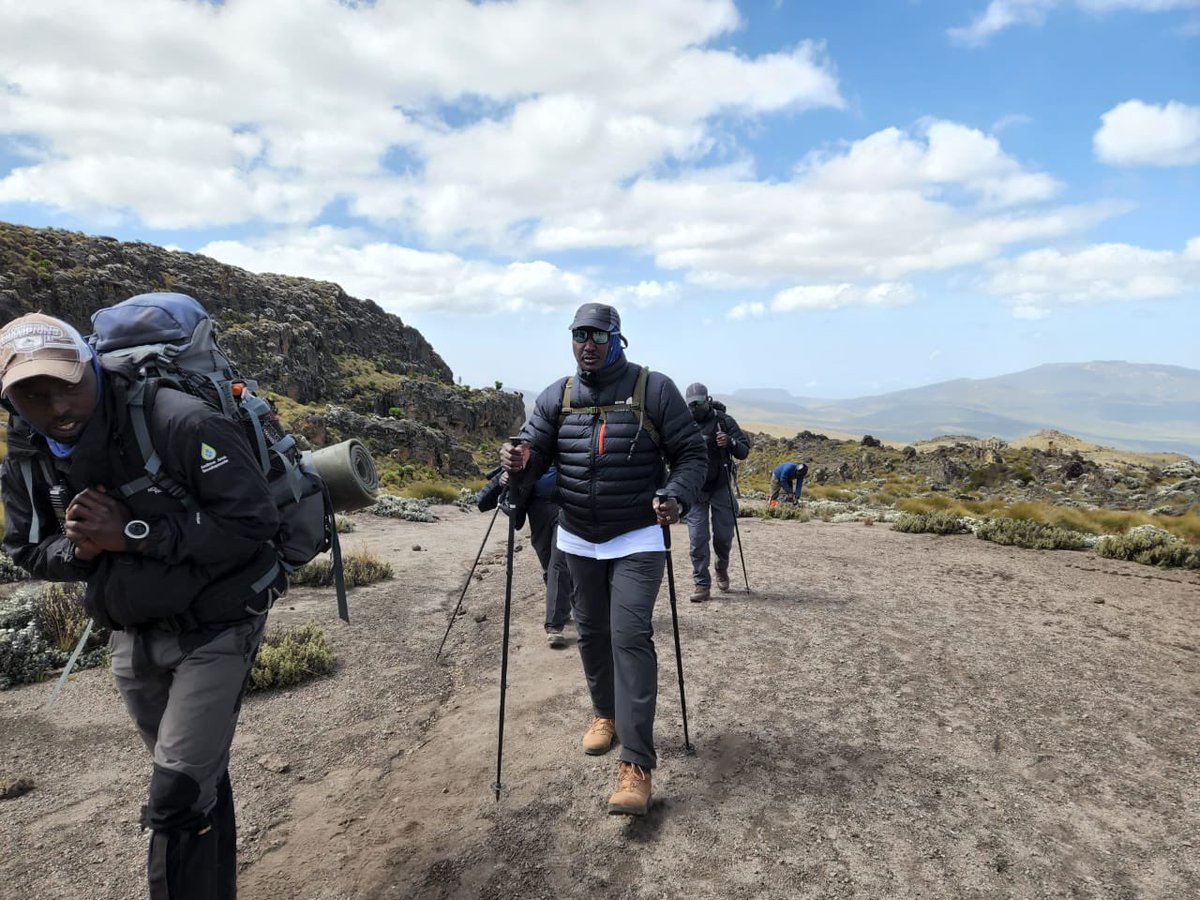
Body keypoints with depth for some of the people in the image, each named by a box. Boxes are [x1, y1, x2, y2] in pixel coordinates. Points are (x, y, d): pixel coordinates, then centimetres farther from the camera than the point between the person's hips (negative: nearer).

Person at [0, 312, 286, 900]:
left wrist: (132, 534, -26)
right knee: (201, 781, 23)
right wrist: (76, 547, -14)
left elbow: (254, 521, -26)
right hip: (132, 636, 6)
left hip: (214, 627, -6)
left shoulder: (183, 424, -25)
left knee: (176, 803, -6)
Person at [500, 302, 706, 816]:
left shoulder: (654, 390, -9)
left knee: (630, 636, -13)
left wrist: (675, 497, -25)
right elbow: (534, 451, 0)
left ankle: (636, 764, -8)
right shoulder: (556, 397, 1)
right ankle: (605, 713, 41)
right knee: (591, 632, 16)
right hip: (578, 539, 4)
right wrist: (518, 463, -25)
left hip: (638, 540, -4)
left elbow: (691, 454, -6)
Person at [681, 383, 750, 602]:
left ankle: (722, 569, 39)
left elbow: (744, 451, -7)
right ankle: (702, 585, 7)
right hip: (694, 491, 0)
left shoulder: (724, 421, -4)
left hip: (721, 489, 0)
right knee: (697, 539, -3)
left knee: (724, 536, 10)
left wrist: (730, 442, -26)